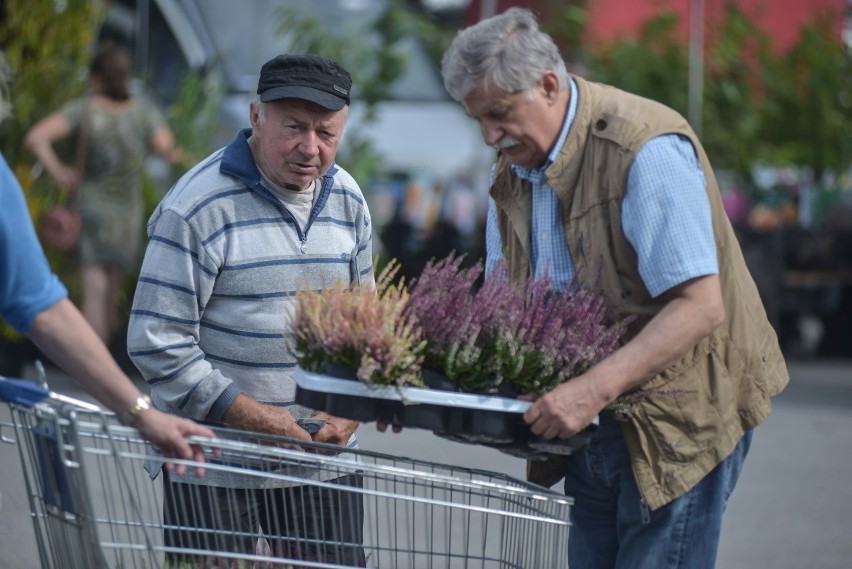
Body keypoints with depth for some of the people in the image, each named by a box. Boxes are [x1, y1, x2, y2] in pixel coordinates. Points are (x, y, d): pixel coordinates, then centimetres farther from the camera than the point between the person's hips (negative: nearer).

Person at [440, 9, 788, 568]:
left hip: (680, 416, -8)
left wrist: (595, 389, -35)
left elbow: (700, 307, -26)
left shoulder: (647, 150, -20)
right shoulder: (514, 167, 7)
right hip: (592, 423, 8)